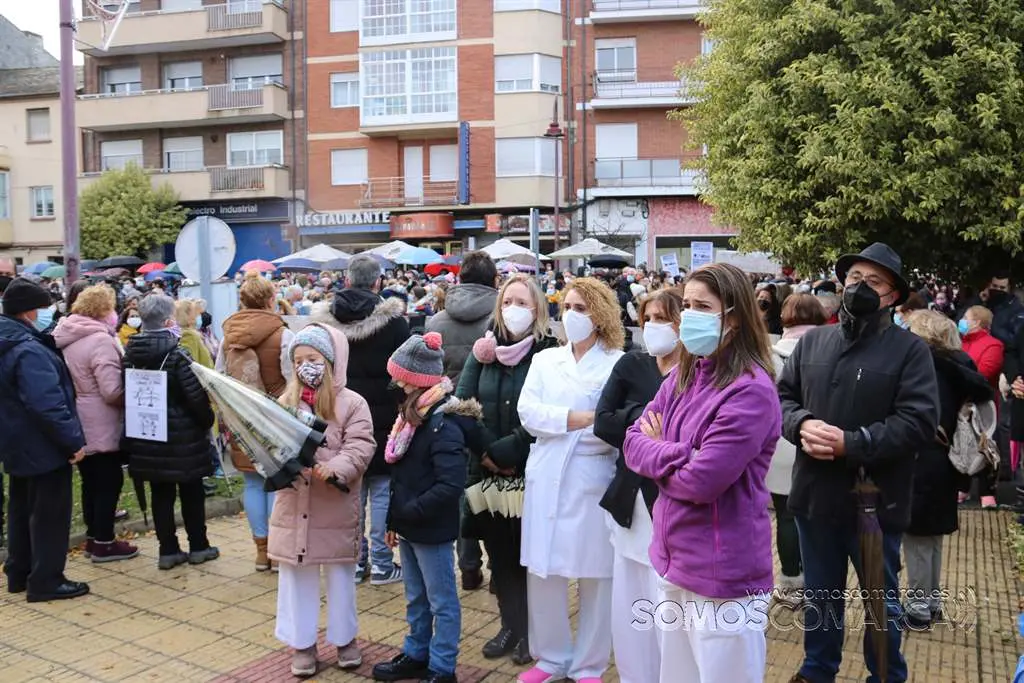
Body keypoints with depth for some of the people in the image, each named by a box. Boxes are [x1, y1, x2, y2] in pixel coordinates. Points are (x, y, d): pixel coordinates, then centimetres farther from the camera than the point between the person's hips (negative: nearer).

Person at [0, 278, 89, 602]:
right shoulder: (29, 351, -24)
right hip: (43, 447, -10)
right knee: (50, 513, 0)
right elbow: (48, 404, -29)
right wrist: (74, 440, -23)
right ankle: (46, 581, 7)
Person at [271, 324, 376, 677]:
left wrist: (335, 469, -29)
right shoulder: (286, 402, 6)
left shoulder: (352, 403, -6)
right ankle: (302, 643, 27)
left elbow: (359, 448, -14)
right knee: (296, 576, 12)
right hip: (293, 507, 3)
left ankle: (345, 639, 29)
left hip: (336, 507, -3)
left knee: (340, 576, 12)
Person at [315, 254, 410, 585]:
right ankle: (381, 564, 9)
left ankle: (355, 561, 19)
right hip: (383, 420, -4)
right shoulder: (393, 319, -11)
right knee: (382, 492, 4)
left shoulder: (325, 319, 1)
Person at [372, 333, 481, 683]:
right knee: (415, 598, 22)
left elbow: (450, 484, -28)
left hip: (432, 530, -9)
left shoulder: (444, 424, -22)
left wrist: (412, 511, -20)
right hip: (409, 525, 9)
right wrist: (394, 519, 14)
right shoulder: (413, 414, 7)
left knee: (441, 601, 7)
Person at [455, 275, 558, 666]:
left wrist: (503, 451, -15)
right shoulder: (484, 350, 6)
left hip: (530, 469, -4)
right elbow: (461, 403, 2)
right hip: (487, 469, 4)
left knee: (526, 550, 5)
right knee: (497, 549, 11)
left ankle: (530, 630, 22)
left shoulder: (549, 353, -8)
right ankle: (510, 624, 27)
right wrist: (484, 452, -10)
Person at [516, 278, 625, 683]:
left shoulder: (618, 364, -3)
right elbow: (527, 412, -3)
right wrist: (577, 418, -14)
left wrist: (557, 427, -12)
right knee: (543, 573, 10)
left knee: (595, 575, 6)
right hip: (546, 478, 4)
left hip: (592, 481, -4)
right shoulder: (544, 360, 11)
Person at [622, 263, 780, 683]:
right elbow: (634, 442, 4)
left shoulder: (751, 391, -19)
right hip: (673, 557, 8)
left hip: (722, 571, -8)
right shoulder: (682, 376, 6)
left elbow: (702, 480, -24)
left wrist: (659, 454, -6)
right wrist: (679, 456, -14)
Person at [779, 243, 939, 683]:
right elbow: (782, 395, 7)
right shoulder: (813, 341, 5)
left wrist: (850, 443, -23)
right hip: (814, 493, 4)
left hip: (875, 499, -3)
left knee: (881, 600, 17)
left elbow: (920, 422, -17)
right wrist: (802, 424, -14)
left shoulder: (910, 349, -8)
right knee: (819, 595, 21)